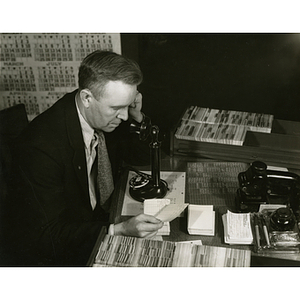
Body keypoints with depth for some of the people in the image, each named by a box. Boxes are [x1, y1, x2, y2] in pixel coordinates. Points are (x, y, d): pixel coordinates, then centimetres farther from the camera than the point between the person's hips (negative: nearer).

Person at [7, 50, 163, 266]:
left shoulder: (107, 115, -9)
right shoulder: (41, 145, -30)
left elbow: (142, 157, 8)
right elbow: (51, 234, -26)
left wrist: (137, 117, -12)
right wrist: (120, 230, -38)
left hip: (100, 220, 7)